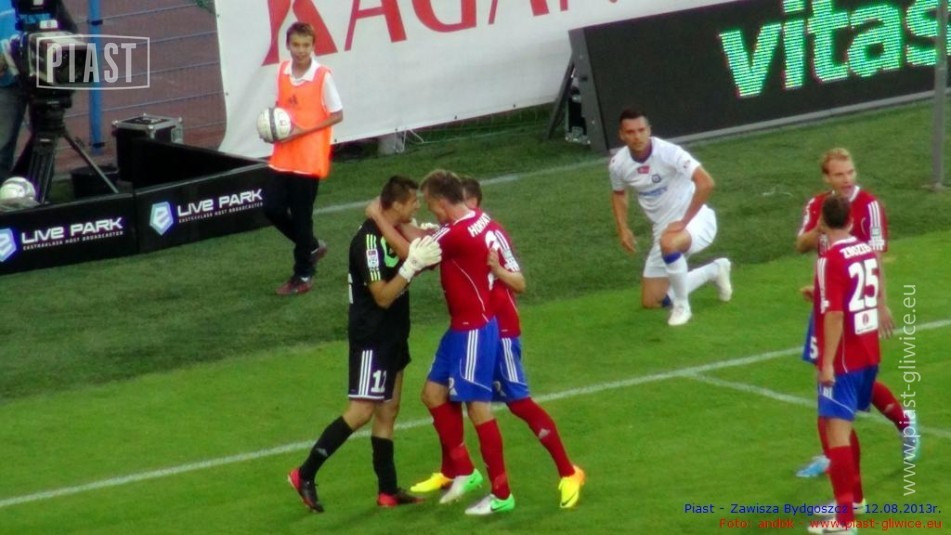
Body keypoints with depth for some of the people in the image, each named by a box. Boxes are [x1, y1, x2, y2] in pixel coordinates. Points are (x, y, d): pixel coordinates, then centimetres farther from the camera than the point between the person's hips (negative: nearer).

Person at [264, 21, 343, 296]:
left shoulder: (323, 76, -14)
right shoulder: (283, 71, 4)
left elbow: (337, 115, -10)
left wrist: (302, 131, -18)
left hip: (309, 158, -6)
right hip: (283, 156, 6)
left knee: (301, 214, 0)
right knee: (272, 207, 4)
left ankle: (303, 276, 14)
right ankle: (311, 246, 28)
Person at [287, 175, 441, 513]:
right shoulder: (368, 241, -22)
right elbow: (383, 296, -23)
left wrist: (424, 254, 0)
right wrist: (413, 264, -27)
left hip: (393, 336, 9)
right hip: (371, 338, -9)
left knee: (387, 410, 11)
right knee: (361, 412, -10)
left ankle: (388, 491, 16)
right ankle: (305, 475, -3)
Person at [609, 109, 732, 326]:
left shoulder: (668, 152, -24)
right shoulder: (618, 164, -7)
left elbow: (706, 183, -33)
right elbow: (619, 194, 17)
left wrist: (683, 222, -30)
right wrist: (623, 229, 5)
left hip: (695, 219, -7)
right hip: (665, 230, 7)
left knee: (668, 243, -42)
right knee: (651, 302, 8)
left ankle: (682, 306, -17)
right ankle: (714, 271, 30)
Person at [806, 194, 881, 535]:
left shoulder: (832, 259, -17)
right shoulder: (867, 251, 6)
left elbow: (834, 314, -22)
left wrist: (827, 362, -19)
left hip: (844, 359, -8)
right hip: (869, 353, 8)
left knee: (836, 430, -10)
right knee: (843, 425, 25)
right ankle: (853, 495, 39)